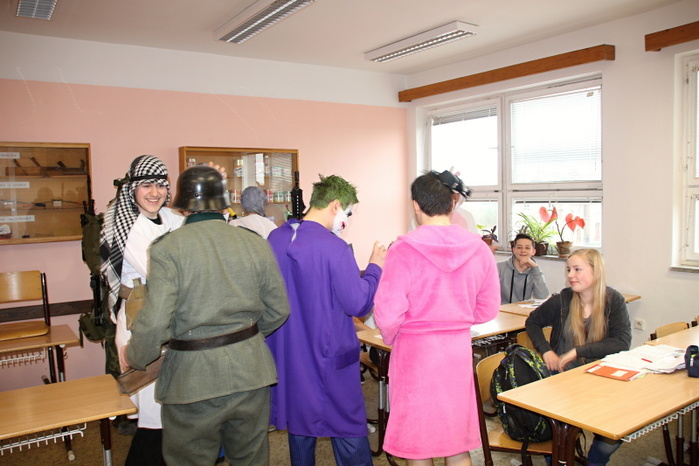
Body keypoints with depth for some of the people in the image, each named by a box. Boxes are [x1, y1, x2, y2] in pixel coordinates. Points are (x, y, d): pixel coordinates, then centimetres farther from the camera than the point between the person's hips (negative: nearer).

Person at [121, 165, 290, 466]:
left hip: (194, 377, -3)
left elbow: (154, 323, -18)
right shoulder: (256, 243, -1)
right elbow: (278, 310, 4)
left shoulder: (167, 248, -13)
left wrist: (133, 357, 2)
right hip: (251, 372, 4)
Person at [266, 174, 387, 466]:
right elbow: (358, 304, -17)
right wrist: (375, 267, -4)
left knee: (299, 424, 20)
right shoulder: (335, 248, -20)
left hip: (287, 356, 6)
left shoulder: (274, 239, -1)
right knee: (349, 430, 7)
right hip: (329, 358, -6)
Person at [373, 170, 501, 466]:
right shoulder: (478, 248, -4)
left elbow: (388, 314, -16)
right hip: (459, 349, 4)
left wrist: (391, 338, 5)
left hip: (416, 351, -4)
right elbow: (488, 309, 4)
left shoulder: (405, 249, -16)